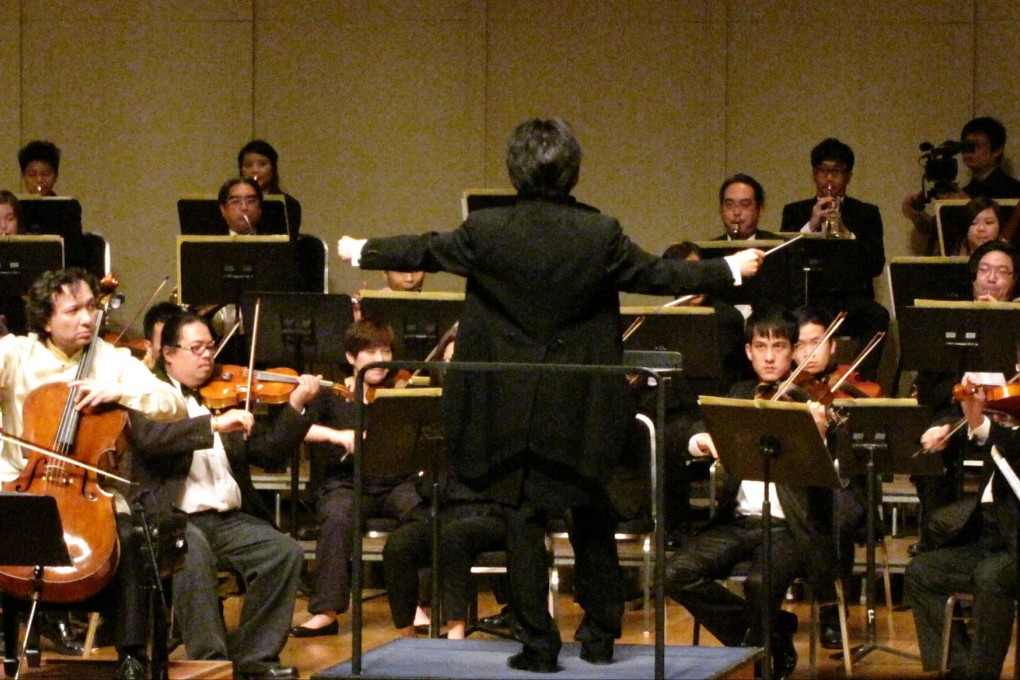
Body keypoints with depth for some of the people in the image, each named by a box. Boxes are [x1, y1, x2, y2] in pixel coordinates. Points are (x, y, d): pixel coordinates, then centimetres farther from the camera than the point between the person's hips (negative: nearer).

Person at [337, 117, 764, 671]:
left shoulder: (485, 231, -9)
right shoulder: (601, 235, -9)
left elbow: (423, 252, 5)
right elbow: (658, 276, 1)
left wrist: (361, 251, 23)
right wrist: (729, 270, 16)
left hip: (512, 403, -1)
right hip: (581, 407, 1)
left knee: (523, 518, 5)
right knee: (591, 515, 16)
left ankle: (538, 642, 4)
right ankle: (600, 635, 22)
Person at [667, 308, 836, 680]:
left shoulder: (810, 400, -2)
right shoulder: (741, 395, 14)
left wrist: (818, 436, -37)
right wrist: (700, 441, -19)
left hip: (788, 526, -5)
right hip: (739, 520, 5)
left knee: (761, 583, -33)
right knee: (677, 573, -17)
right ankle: (772, 631, 1)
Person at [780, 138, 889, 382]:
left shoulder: (867, 214, 19)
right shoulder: (795, 213, 20)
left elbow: (876, 265, 4)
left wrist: (847, 236, -10)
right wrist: (811, 226, -8)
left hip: (853, 299, 1)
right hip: (810, 300, 0)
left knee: (877, 316, -34)